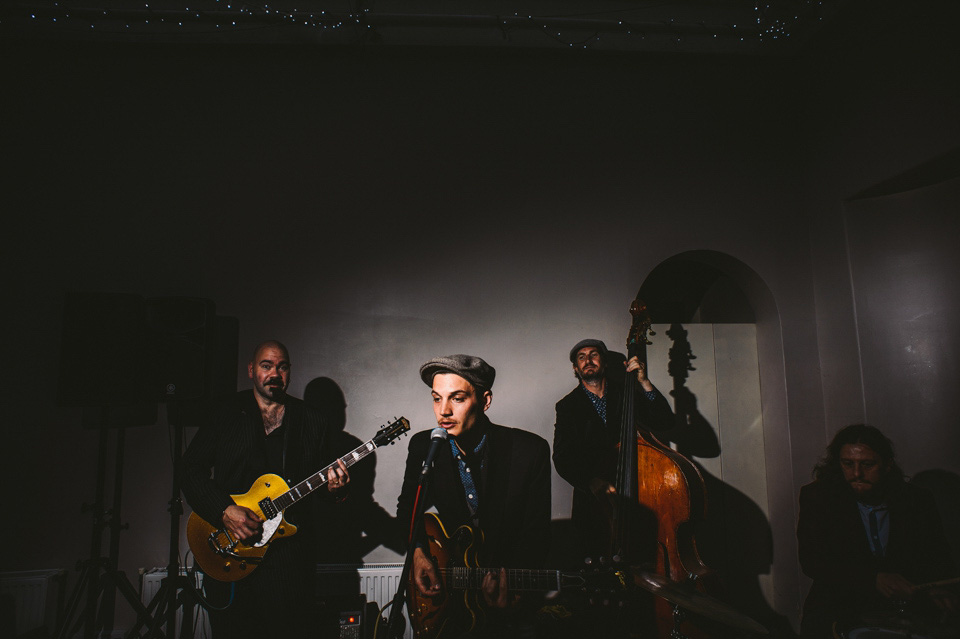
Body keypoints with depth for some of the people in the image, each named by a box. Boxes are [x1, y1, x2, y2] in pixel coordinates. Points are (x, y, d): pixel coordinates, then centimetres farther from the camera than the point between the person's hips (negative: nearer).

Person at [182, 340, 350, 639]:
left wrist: (333, 487, -11)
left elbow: (324, 475, 13)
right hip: (229, 557, 0)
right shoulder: (224, 415, 3)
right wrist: (224, 511, -14)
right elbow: (192, 470, -1)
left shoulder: (311, 421, 7)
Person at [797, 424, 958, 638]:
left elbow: (938, 560, 9)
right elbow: (811, 560, -11)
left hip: (902, 610, 3)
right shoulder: (818, 497, -3)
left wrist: (932, 589, -14)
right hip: (838, 611, -3)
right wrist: (874, 579, -22)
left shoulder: (917, 500, 4)